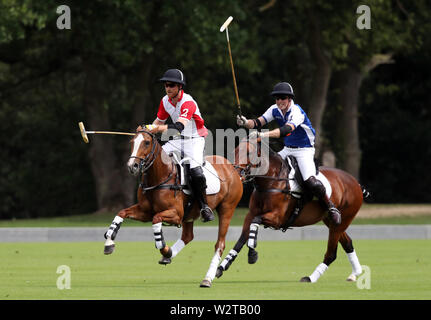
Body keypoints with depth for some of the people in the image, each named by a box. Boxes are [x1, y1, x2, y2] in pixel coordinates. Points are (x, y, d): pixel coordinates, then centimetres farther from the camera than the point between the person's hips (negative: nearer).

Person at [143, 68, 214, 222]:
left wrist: (159, 128, -52)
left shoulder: (188, 103, -24)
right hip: (178, 140, 7)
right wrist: (148, 129, -8)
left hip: (195, 139, -7)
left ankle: (204, 207, -10)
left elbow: (179, 126, -39)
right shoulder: (165, 101, 0)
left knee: (196, 172, -28)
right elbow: (159, 121, 13)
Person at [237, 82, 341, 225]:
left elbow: (286, 130, -41)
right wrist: (246, 122, -32)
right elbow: (258, 122, -8)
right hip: (287, 149, 7)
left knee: (310, 181, -26)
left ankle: (330, 207, -2)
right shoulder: (275, 110, -1)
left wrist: (263, 135, -53)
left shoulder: (297, 112, -25)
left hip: (304, 150, -7)